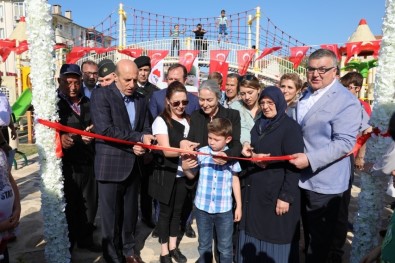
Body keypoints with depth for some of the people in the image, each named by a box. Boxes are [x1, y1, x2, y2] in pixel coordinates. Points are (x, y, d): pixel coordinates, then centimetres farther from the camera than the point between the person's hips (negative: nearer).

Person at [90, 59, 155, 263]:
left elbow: (146, 130, 9)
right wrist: (138, 138, -18)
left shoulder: (141, 100, 9)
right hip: (111, 166, -5)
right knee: (111, 216, 9)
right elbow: (105, 130, -19)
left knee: (130, 213, 19)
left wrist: (141, 146, -13)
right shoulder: (101, 96, -8)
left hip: (133, 166, 5)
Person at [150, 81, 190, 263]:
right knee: (165, 211, 8)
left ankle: (173, 247, 33)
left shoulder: (188, 120, 4)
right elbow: (166, 150, -21)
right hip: (166, 175, -4)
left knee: (178, 210, 15)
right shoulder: (161, 121, -12)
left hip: (183, 174, 5)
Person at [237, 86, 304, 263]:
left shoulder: (290, 127, -11)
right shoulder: (259, 124, 10)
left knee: (274, 238, 6)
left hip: (277, 193, -6)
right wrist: (249, 153, -3)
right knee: (253, 234, 14)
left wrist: (286, 196, -18)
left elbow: (294, 164, -15)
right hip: (255, 191, 6)